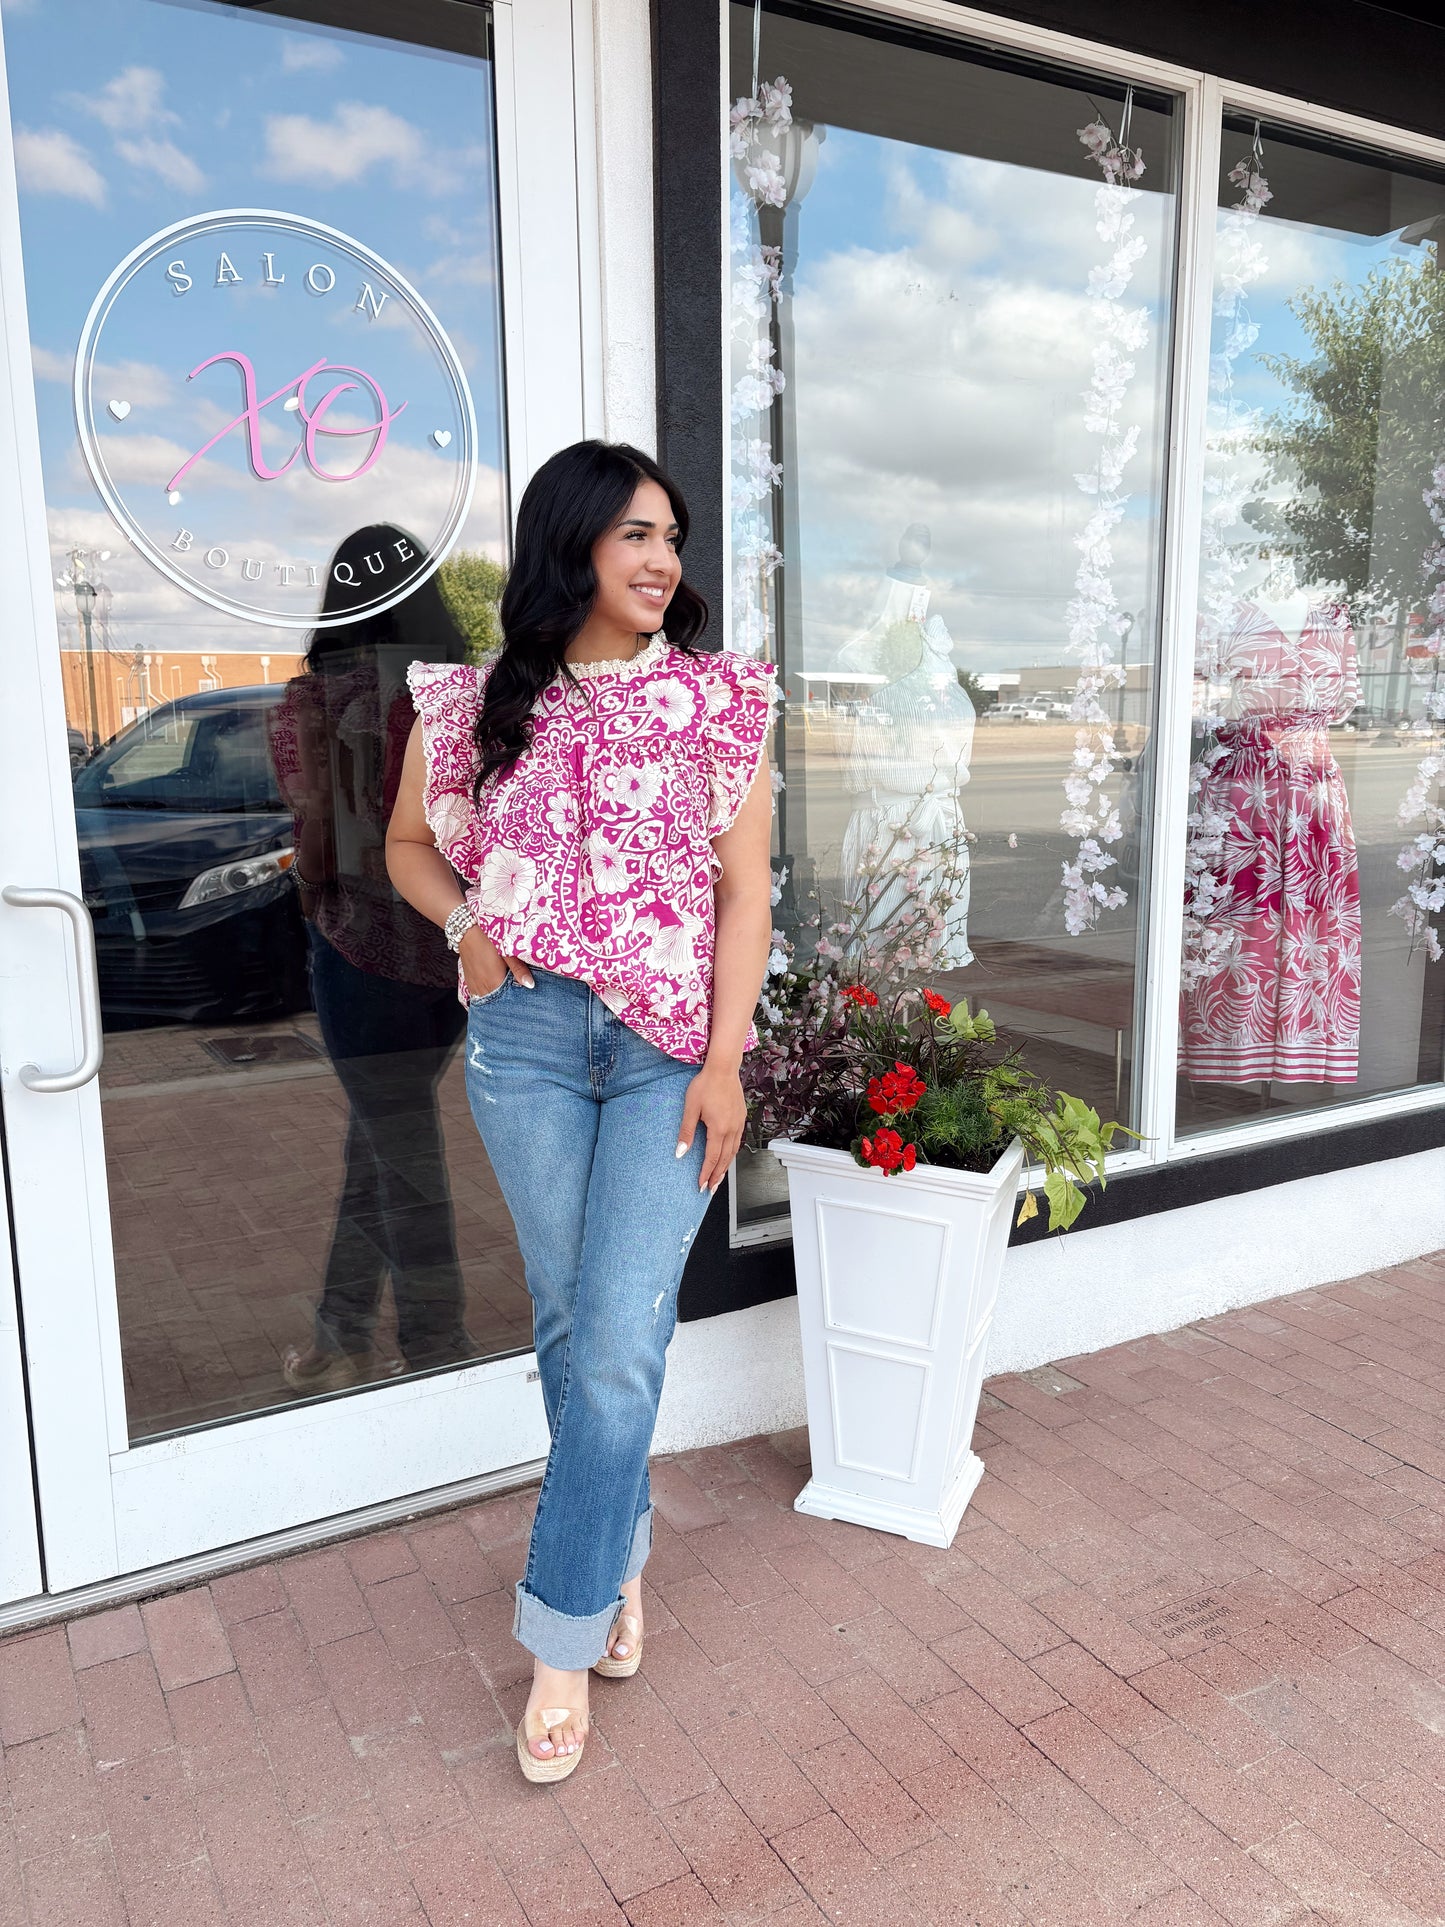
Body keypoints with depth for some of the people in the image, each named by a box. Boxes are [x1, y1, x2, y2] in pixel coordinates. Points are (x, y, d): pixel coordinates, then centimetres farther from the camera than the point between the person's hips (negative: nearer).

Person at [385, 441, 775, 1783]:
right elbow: (408, 844, 18)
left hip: (671, 1046, -1)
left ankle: (563, 1633, 11)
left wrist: (724, 1064, -8)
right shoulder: (474, 703, 4)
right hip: (525, 1037, 2)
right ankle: (622, 1551, 36)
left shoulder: (719, 701, 1)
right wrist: (465, 925, -2)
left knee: (621, 1342, -6)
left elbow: (744, 893, -1)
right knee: (570, 1325, 11)